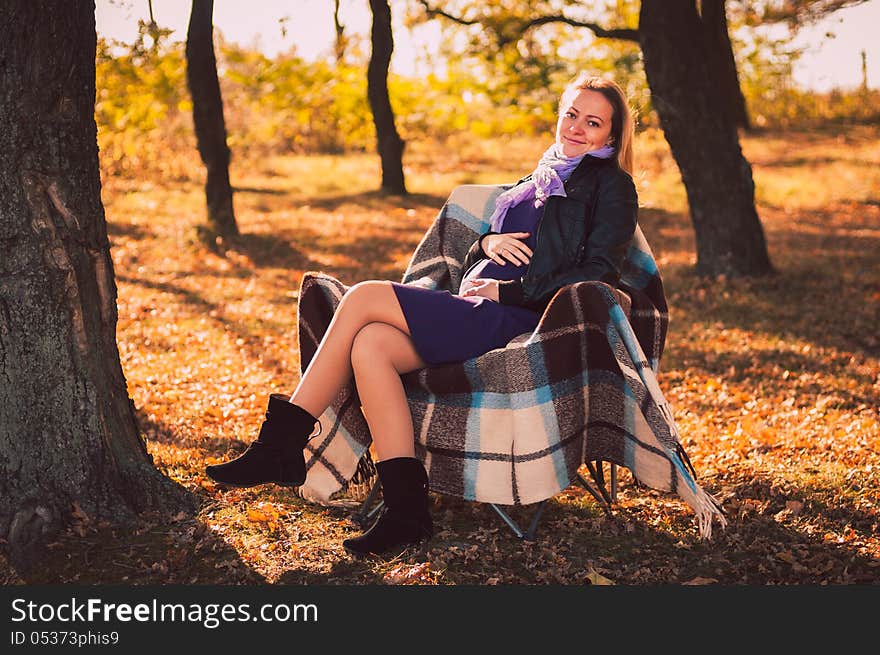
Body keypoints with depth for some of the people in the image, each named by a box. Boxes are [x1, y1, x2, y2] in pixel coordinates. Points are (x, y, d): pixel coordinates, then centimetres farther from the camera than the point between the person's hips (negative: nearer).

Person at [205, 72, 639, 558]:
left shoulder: (610, 185, 6)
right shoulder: (538, 182, 28)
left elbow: (598, 273, -9)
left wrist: (510, 290, -11)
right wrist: (485, 243, 2)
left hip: (516, 321, -8)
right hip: (479, 317, 8)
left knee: (363, 297, -18)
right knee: (369, 344, -22)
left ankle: (280, 446, -13)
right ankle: (405, 510, -25)